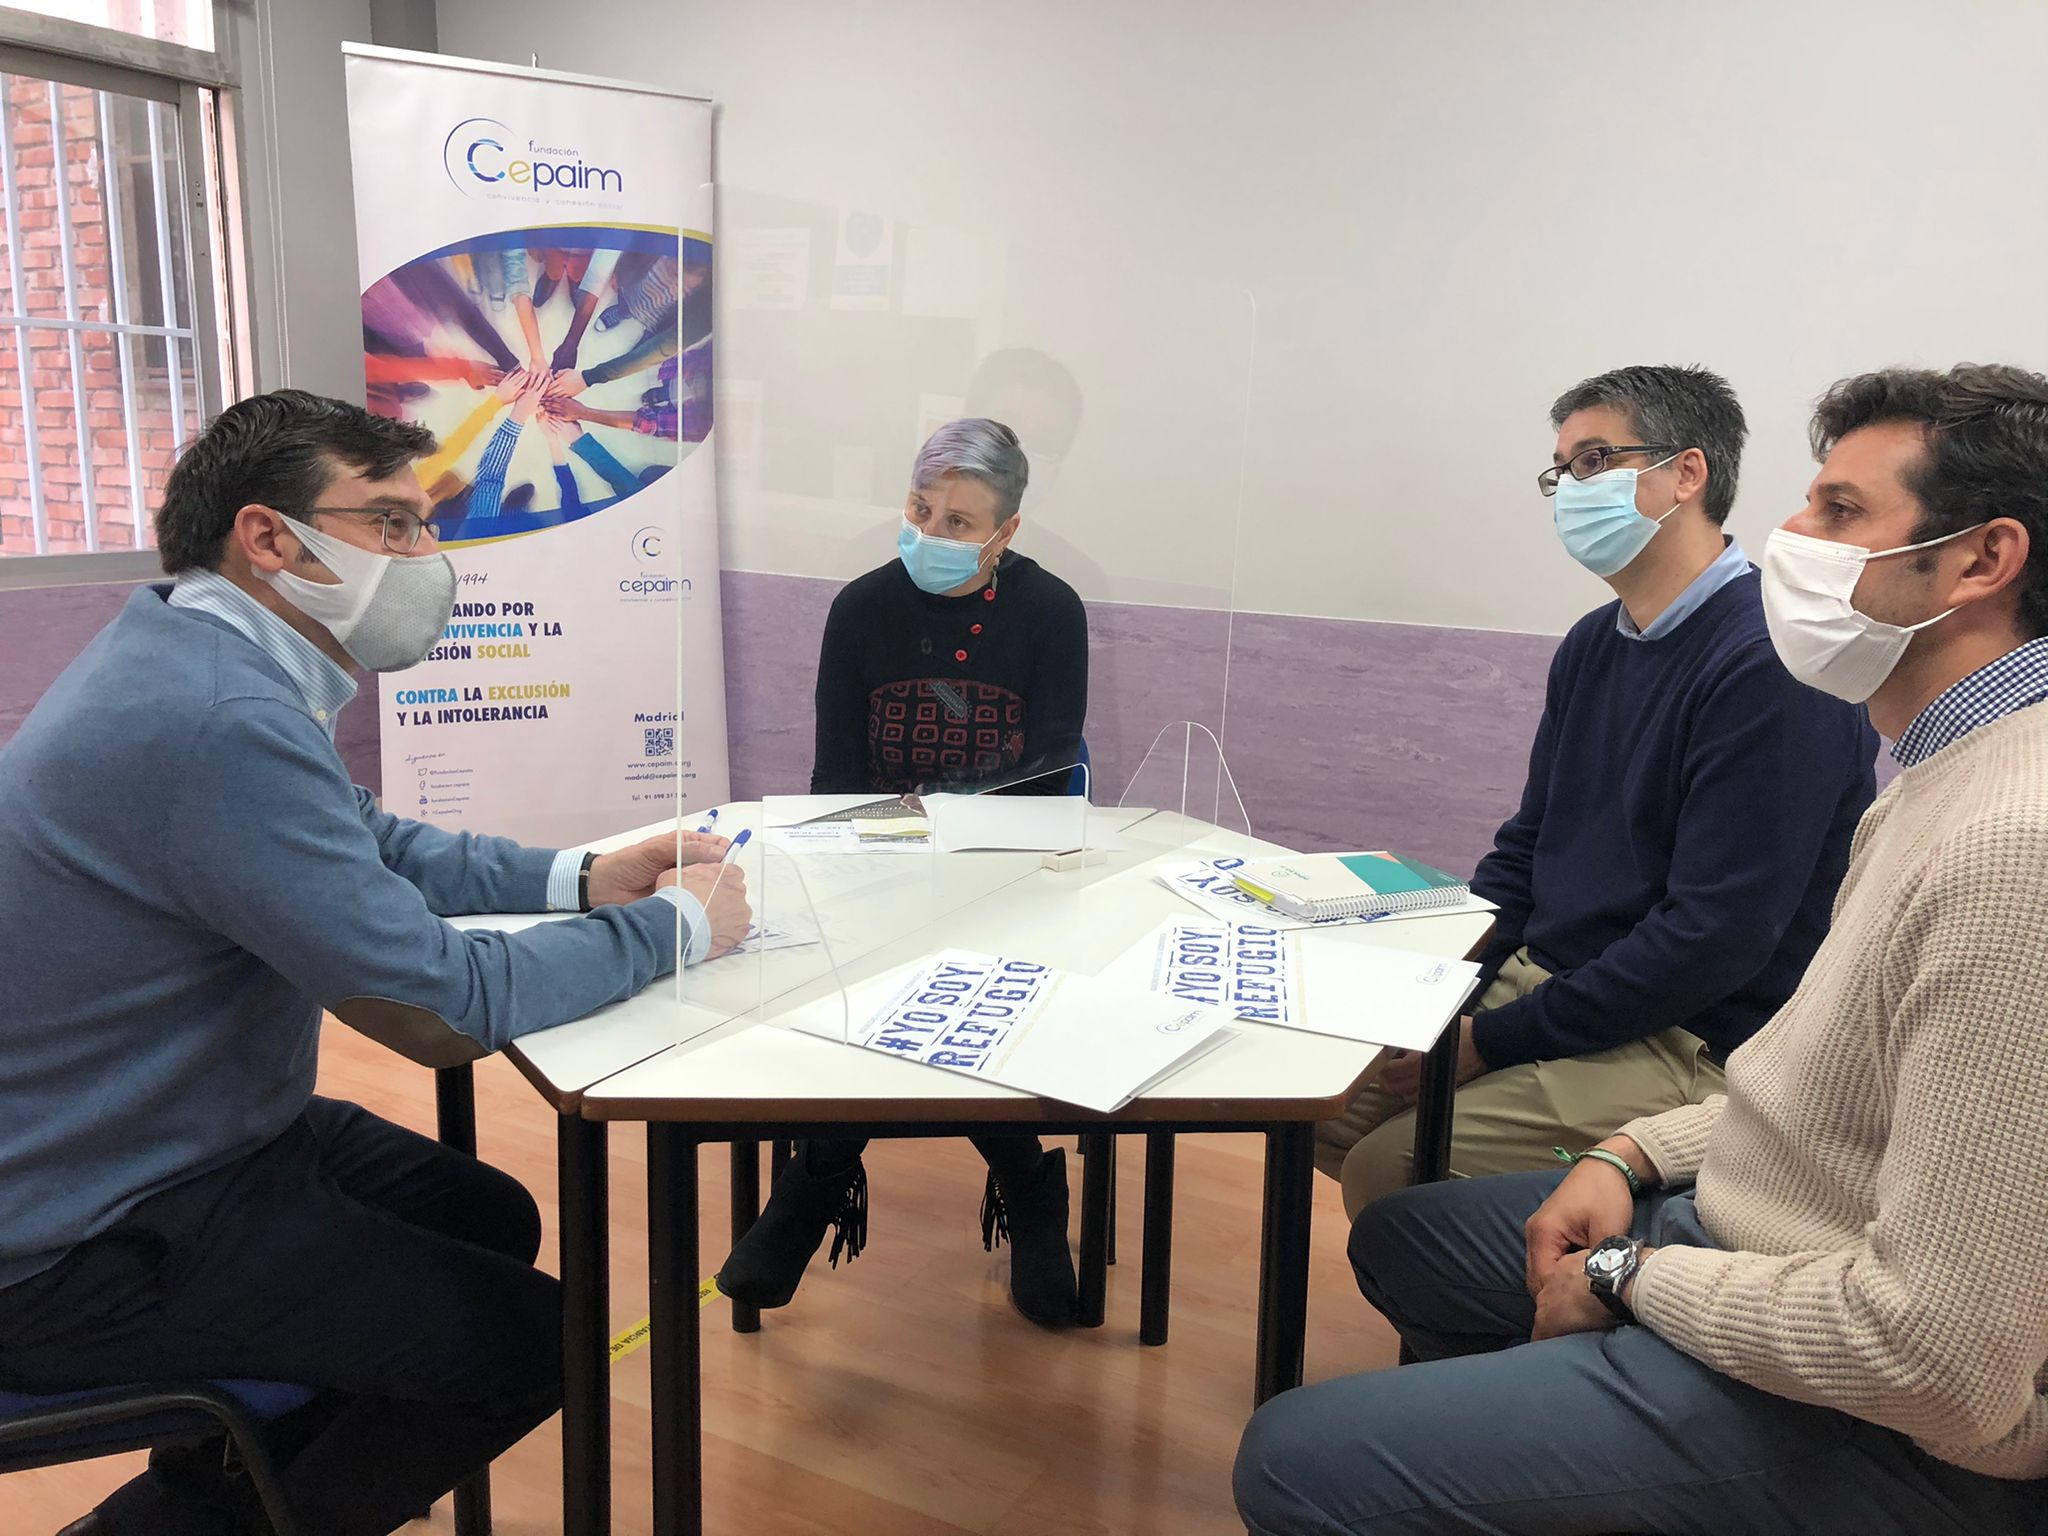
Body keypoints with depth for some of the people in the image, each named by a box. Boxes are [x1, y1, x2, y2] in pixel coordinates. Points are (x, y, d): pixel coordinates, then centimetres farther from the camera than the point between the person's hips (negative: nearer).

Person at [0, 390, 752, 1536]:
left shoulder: (201, 655, 2)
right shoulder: (220, 721, -31)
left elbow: (370, 842, 14)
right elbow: (447, 1009, -28)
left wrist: (577, 878, 1)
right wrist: (676, 925, -14)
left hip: (186, 1131, 10)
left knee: (495, 1221, 17)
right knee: (531, 1336, -7)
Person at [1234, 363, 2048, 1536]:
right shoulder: (1951, 778, 5)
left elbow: (1942, 1361, -29)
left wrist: (1631, 1277, -15)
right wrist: (1636, 1156, 3)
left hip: (1889, 1426, -10)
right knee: (1402, 1239, 23)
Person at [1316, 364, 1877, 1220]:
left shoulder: (1772, 665, -19)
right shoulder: (1594, 644, 10)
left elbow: (1715, 938, -23)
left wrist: (1489, 1043, -19)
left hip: (1689, 1046, -8)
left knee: (1386, 1170, -21)